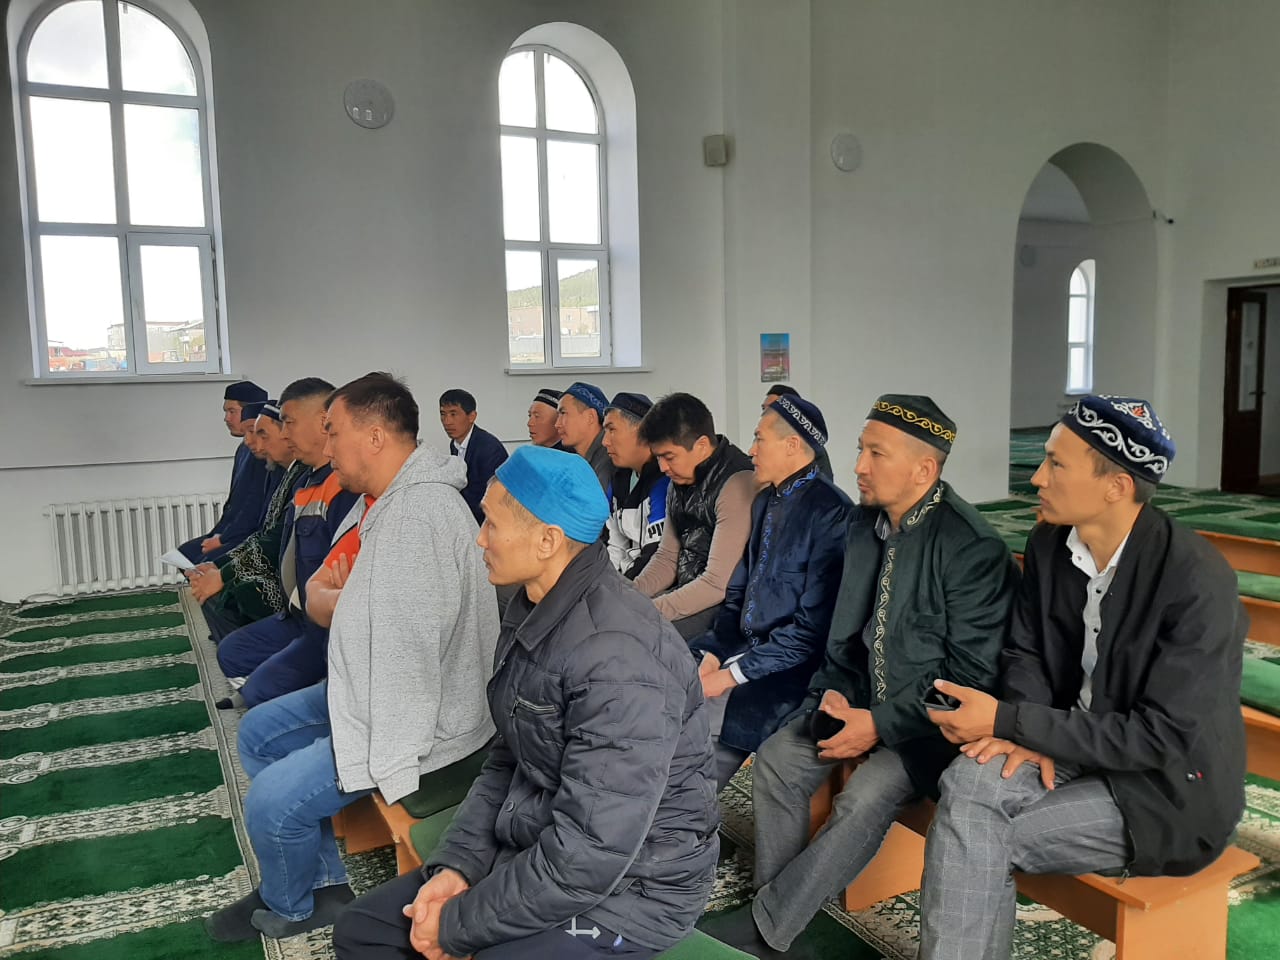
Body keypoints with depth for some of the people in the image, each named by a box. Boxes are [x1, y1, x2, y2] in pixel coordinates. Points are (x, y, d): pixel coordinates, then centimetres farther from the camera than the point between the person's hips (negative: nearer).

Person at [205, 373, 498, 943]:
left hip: (423, 720, -11)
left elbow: (409, 650, -28)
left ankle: (291, 909, 19)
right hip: (377, 691, 11)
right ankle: (323, 882, 26)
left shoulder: (422, 512, -27)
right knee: (258, 733, 17)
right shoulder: (398, 500, 8)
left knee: (272, 800, -14)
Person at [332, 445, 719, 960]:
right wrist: (457, 863, -3)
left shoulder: (619, 658, -29)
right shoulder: (532, 610, 3)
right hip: (536, 853, 8)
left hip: (630, 883, -8)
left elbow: (589, 857, -28)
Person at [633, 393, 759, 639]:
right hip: (687, 595, 8)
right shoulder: (680, 481, 8)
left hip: (722, 606, -8)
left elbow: (718, 584, -22)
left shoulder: (738, 486, -20)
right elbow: (667, 558, 14)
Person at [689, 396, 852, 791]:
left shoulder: (831, 512, -17)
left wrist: (734, 674, -17)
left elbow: (813, 628, -20)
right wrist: (714, 654, -2)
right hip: (744, 645, 8)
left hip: (790, 668, -8)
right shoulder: (766, 500, 11)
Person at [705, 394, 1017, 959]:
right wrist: (838, 691, -4)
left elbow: (971, 676, -19)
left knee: (865, 799, -26)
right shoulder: (864, 522, 2)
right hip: (864, 698, 7)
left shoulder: (972, 548, -20)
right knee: (777, 759, -10)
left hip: (930, 719, -7)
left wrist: (881, 724, -19)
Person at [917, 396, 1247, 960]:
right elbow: (1025, 652, 7)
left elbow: (1166, 737, -23)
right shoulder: (1049, 543, -3)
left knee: (974, 834, -21)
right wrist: (1031, 734, -15)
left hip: (1167, 787, -5)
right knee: (969, 781, -25)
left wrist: (1007, 720, -24)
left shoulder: (1197, 580, -22)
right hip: (1078, 750, 5)